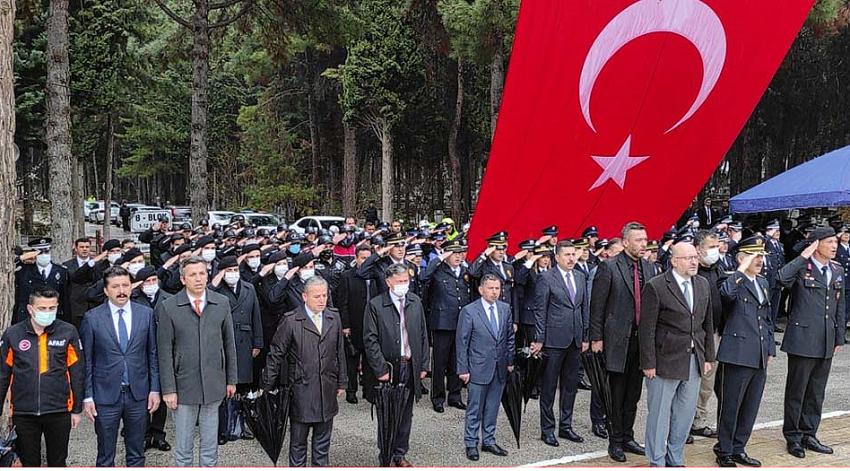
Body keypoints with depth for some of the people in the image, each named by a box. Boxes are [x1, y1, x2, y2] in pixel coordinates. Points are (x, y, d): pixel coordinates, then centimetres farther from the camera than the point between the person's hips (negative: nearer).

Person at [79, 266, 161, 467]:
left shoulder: (146, 314, 1)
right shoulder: (92, 318, -4)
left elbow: (153, 354, 5)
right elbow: (86, 361, -1)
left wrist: (155, 389, 1)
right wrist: (87, 397, -4)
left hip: (138, 395, 2)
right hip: (106, 396, -2)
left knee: (136, 454, 14)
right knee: (105, 457, 10)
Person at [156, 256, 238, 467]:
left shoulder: (222, 303, 1)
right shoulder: (168, 307, -6)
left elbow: (229, 344, 7)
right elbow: (165, 352, -5)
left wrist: (231, 379, 8)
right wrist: (168, 389, -7)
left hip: (213, 385, 2)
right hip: (184, 386, -2)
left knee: (210, 445, 12)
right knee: (183, 447, 8)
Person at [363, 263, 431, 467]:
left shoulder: (415, 302, 6)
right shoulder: (375, 305, -9)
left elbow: (423, 335, 10)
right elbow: (370, 340, -10)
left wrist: (423, 365, 6)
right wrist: (380, 370, -14)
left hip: (410, 367, 4)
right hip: (388, 368, -4)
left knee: (405, 414, 13)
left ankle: (400, 454, 26)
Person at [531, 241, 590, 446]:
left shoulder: (581, 277, 11)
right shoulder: (546, 279, -7)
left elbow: (585, 308, 14)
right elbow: (540, 311, -7)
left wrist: (585, 337, 10)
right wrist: (539, 339, -9)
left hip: (575, 340, 6)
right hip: (554, 339, -6)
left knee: (571, 385, 12)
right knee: (549, 386, 3)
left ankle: (566, 426, 24)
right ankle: (547, 429, 13)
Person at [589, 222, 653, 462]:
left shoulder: (649, 268, 8)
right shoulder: (608, 267, -9)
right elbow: (597, 305, -8)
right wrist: (596, 338, -9)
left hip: (642, 339, 5)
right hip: (618, 339, -5)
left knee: (633, 393, 14)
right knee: (617, 394, 4)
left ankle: (627, 437, 27)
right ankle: (615, 441, 17)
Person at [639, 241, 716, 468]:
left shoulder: (703, 285, 8)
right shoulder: (656, 287, -12)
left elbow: (707, 324, 14)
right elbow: (647, 328, -12)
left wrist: (708, 357, 11)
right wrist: (648, 363, -13)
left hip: (694, 361, 6)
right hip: (666, 361, -6)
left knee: (685, 414, 14)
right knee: (659, 414, 5)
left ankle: (675, 460, 29)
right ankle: (657, 462, 19)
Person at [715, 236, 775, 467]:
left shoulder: (763, 282, 16)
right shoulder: (733, 281, -9)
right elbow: (727, 293, -35)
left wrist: (770, 349, 17)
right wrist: (742, 269, -27)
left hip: (760, 358, 8)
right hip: (739, 354, -7)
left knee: (750, 407, 14)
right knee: (731, 407, 2)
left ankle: (738, 449, 27)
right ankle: (724, 453, 14)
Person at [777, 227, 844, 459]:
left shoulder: (838, 271, 12)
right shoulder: (801, 268, -9)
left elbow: (840, 307, 17)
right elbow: (781, 278, -32)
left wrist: (839, 338, 15)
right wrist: (803, 257, -24)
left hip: (826, 343, 6)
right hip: (803, 340, -6)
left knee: (816, 392, 14)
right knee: (796, 391, 4)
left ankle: (808, 435, 26)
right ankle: (793, 437, 16)